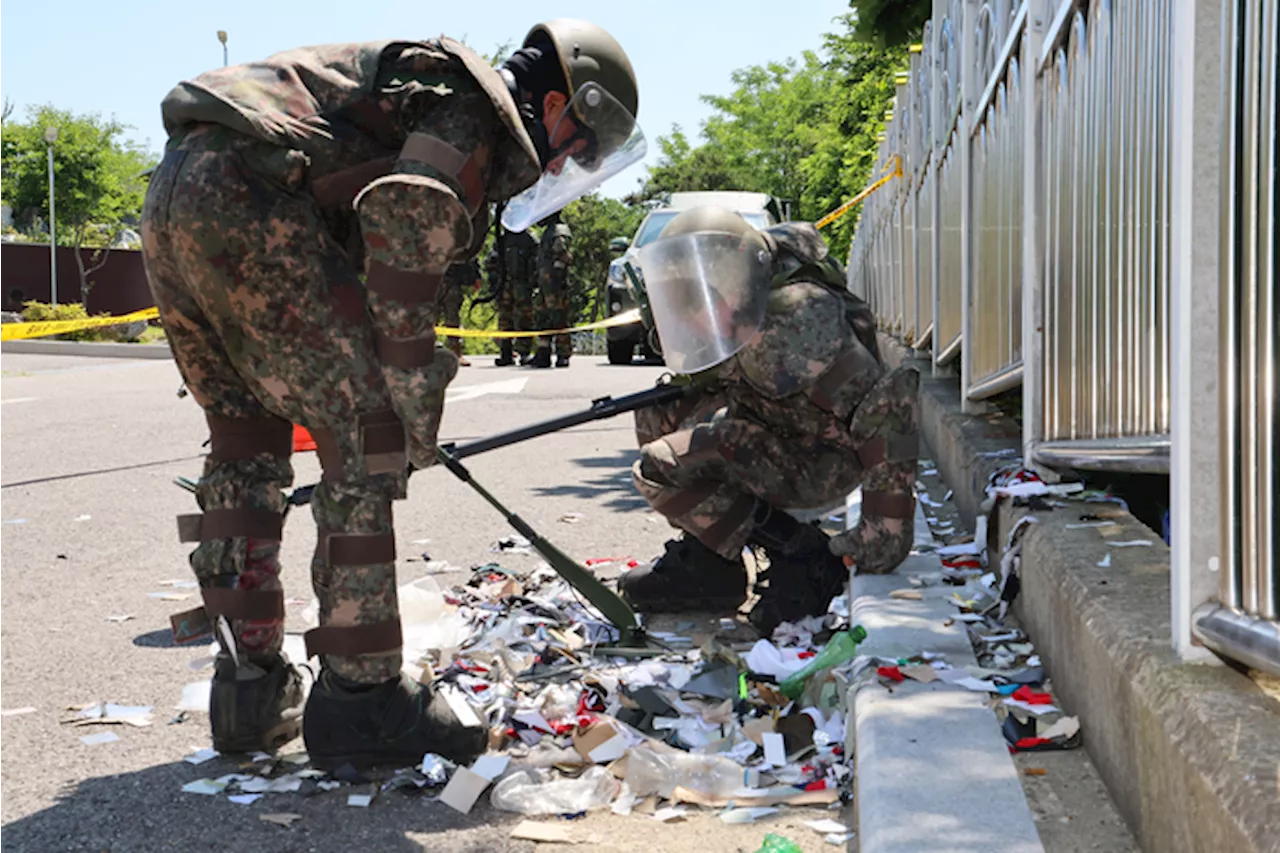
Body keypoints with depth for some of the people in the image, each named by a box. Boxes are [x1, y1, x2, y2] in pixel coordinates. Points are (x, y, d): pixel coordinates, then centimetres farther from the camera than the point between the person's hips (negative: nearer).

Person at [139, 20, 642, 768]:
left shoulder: (430, 86, 29)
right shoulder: (477, 108, 0)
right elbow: (405, 228, -16)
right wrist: (415, 399, -10)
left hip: (170, 201, 11)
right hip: (247, 203, -10)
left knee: (247, 444, 18)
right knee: (366, 439, -5)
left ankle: (249, 692, 21)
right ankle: (362, 698, -1)